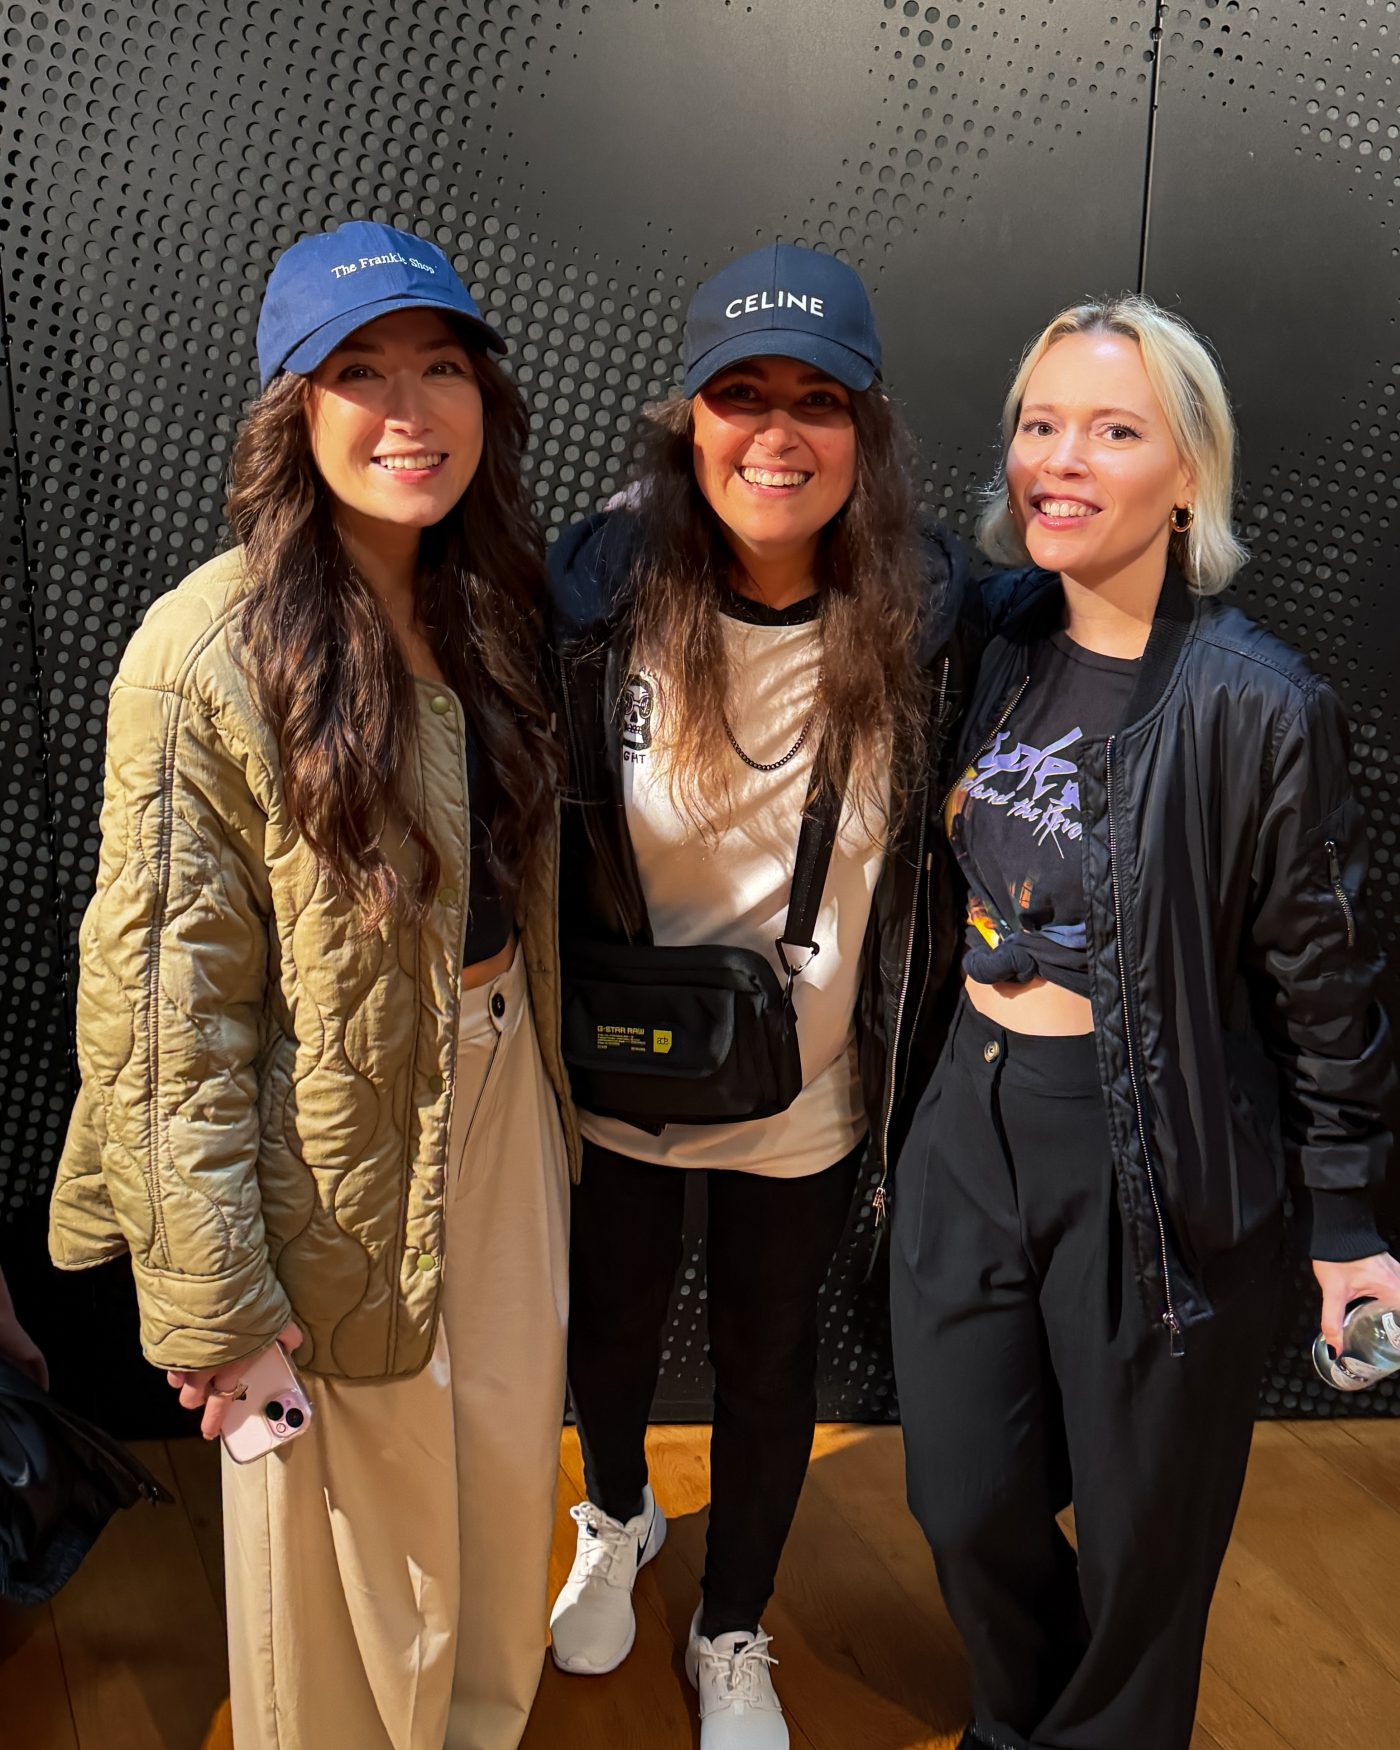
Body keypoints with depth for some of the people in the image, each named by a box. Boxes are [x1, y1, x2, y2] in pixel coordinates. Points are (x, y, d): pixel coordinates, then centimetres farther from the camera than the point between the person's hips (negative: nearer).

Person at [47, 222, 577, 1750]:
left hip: (500, 1092, 7)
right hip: (341, 1141, -7)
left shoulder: (487, 602, 2)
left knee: (506, 1464, 23)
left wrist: (531, 1057, 14)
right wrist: (207, 1282, -17)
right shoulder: (209, 650, -20)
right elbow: (171, 986, -19)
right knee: (355, 1509, 13)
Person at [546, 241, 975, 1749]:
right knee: (607, 1326, 24)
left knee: (768, 1359, 20)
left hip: (808, 1100, 0)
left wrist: (913, 1074, -1)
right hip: (611, 1076, 0)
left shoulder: (923, 615, -14)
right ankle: (617, 1519, 60)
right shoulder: (599, 591, -17)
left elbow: (941, 860, -2)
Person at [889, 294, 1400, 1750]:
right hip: (971, 1128, 5)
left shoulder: (1258, 705, -16)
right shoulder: (996, 643, 1)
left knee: (1140, 1534, 14)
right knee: (965, 1501, 17)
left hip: (1157, 1162, -5)